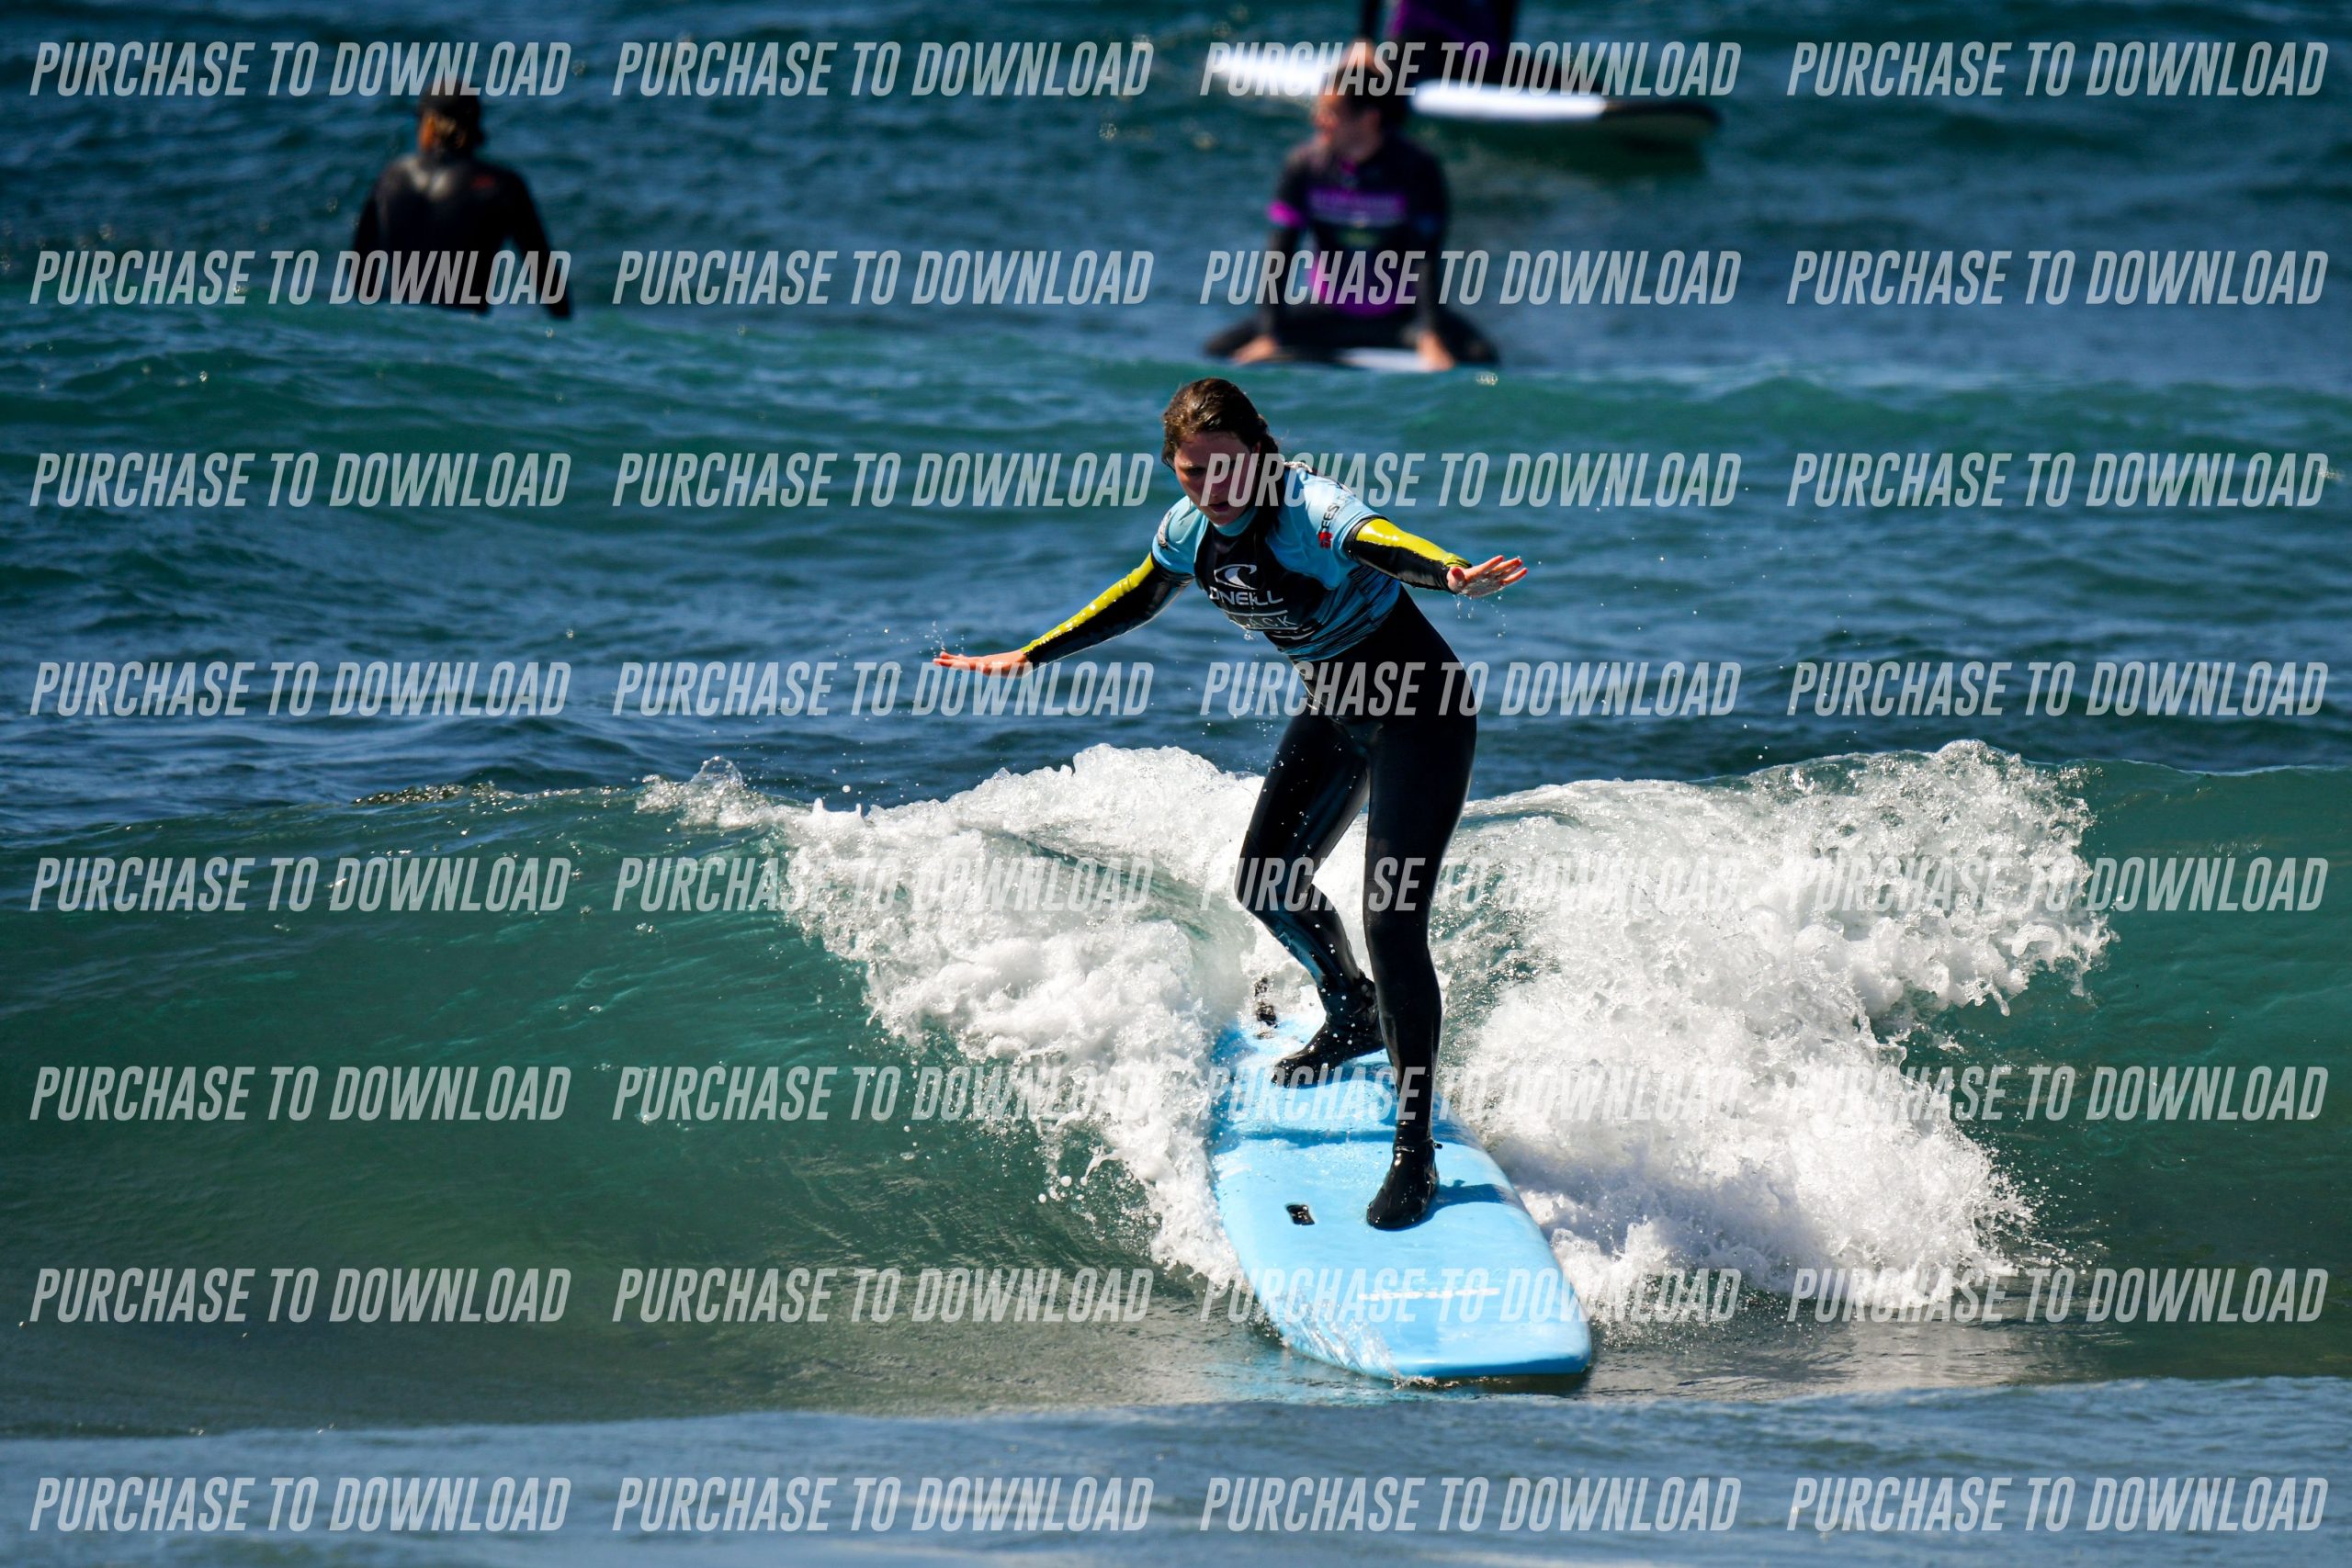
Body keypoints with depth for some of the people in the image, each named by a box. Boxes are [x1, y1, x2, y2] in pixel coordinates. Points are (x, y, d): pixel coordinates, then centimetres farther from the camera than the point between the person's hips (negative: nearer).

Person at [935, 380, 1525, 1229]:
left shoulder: (1310, 513, -30)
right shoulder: (1191, 528, -5)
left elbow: (1379, 542, -53)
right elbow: (1136, 600, 15)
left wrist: (1450, 574, -74)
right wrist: (1028, 658, 20)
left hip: (1420, 712, -8)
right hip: (1333, 708, 9)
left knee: (1390, 921, -17)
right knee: (1267, 885, 16)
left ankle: (1416, 1150, -10)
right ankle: (1354, 1017, 47)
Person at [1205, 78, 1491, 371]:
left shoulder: (1416, 170, -15)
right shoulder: (1304, 165, -9)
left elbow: (1425, 259, -20)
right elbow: (1279, 251, -11)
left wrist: (1431, 337, -31)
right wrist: (1269, 336, -19)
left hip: (1400, 315, -2)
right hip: (1330, 312, 2)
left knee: (1481, 356, -30)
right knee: (1221, 347, -15)